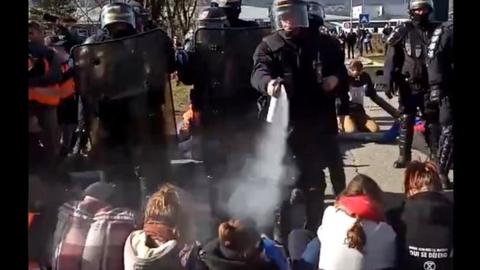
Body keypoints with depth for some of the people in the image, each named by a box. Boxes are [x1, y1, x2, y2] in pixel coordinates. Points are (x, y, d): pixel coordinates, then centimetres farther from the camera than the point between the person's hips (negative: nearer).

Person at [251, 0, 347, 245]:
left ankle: (314, 228, 30)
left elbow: (340, 68, 19)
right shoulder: (269, 46, -3)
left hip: (318, 122, 4)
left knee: (315, 177, 15)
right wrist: (268, 82, -45)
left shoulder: (320, 44, 9)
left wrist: (336, 77, -6)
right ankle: (282, 230, 13)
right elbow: (259, 71, -22)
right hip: (285, 123, -4)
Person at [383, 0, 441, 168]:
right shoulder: (403, 32, -3)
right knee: (406, 121, 4)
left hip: (430, 85, 2)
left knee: (433, 120, 8)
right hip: (409, 85, -1)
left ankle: (435, 155, 17)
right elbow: (391, 59, -5)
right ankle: (404, 156, 11)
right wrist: (389, 82, -13)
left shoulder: (436, 30, 4)